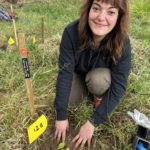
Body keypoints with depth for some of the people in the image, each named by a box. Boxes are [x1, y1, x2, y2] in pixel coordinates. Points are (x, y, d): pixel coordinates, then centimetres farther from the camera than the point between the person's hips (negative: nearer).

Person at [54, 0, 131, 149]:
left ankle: (99, 96, 2)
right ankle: (85, 87, 11)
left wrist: (92, 123, -32)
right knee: (70, 98, -23)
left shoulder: (122, 43, -33)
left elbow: (118, 86, -30)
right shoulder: (72, 32, -33)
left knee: (97, 80, -34)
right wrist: (61, 116, -30)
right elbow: (65, 72, -31)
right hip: (78, 72, 2)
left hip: (102, 74, -1)